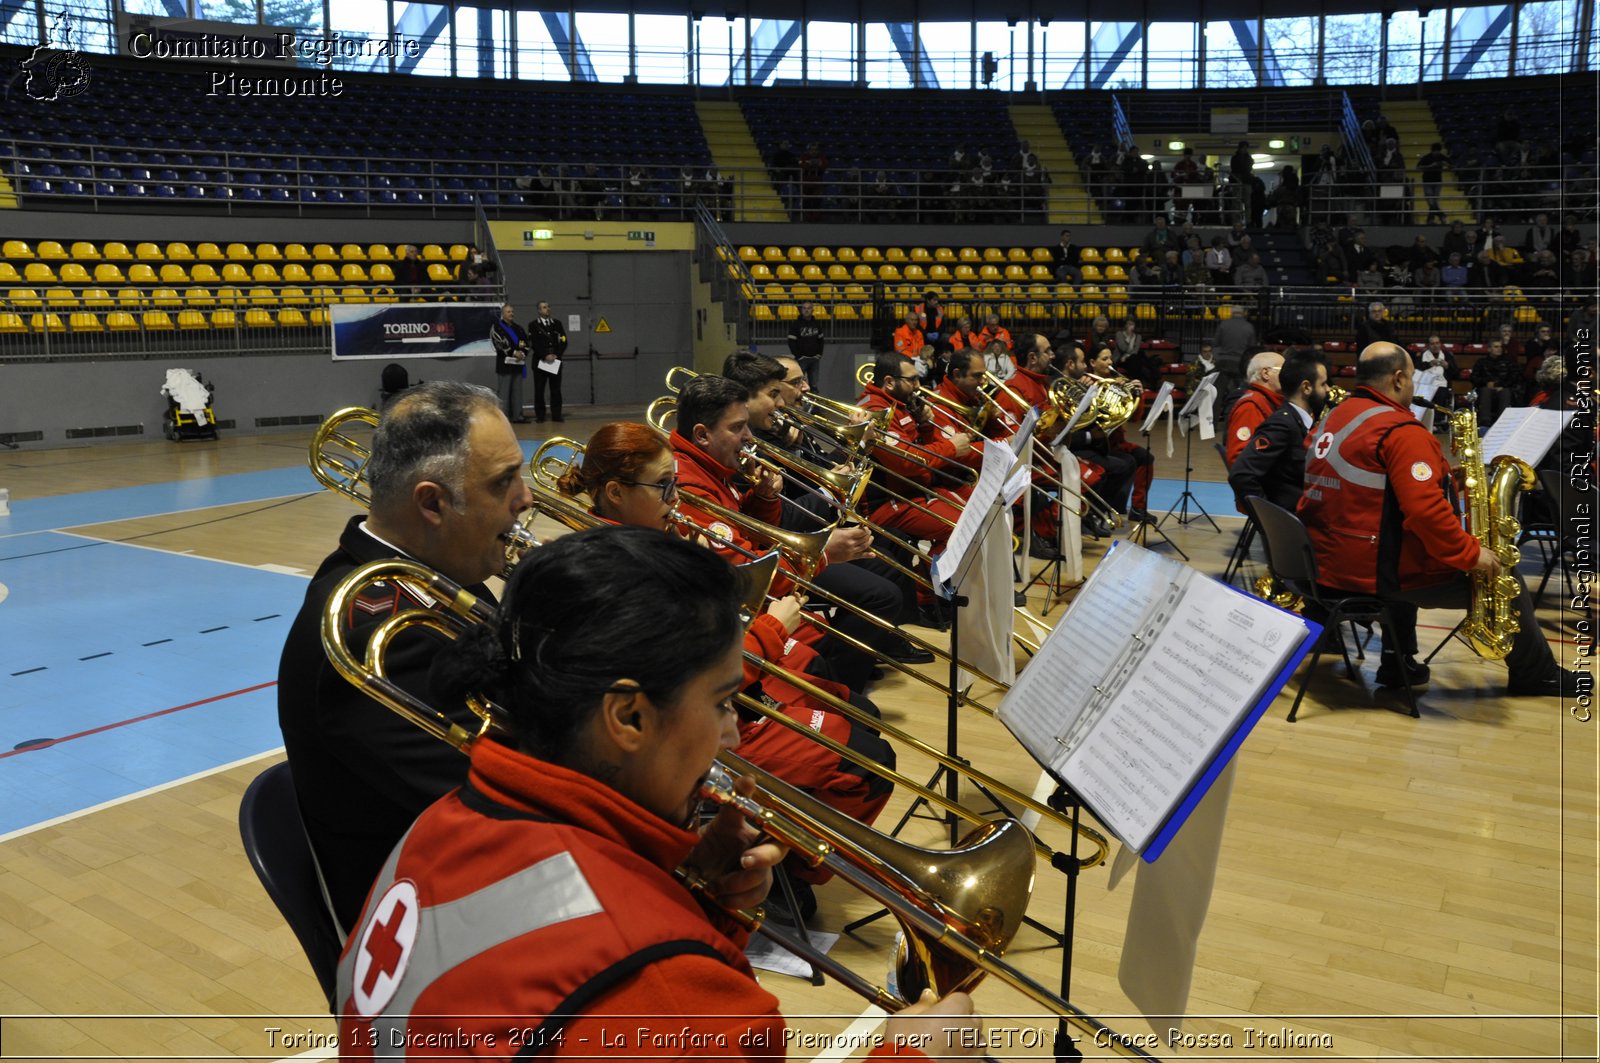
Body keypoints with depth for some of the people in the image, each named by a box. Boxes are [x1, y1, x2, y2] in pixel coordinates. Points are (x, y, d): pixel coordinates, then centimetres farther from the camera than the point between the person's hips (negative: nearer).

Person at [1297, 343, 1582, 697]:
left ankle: (1397, 661, 38)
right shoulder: (1399, 430, -18)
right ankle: (1537, 674, 28)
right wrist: (1472, 555, -15)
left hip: (1329, 561, 9)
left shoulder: (1335, 417, 9)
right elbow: (1426, 510, -27)